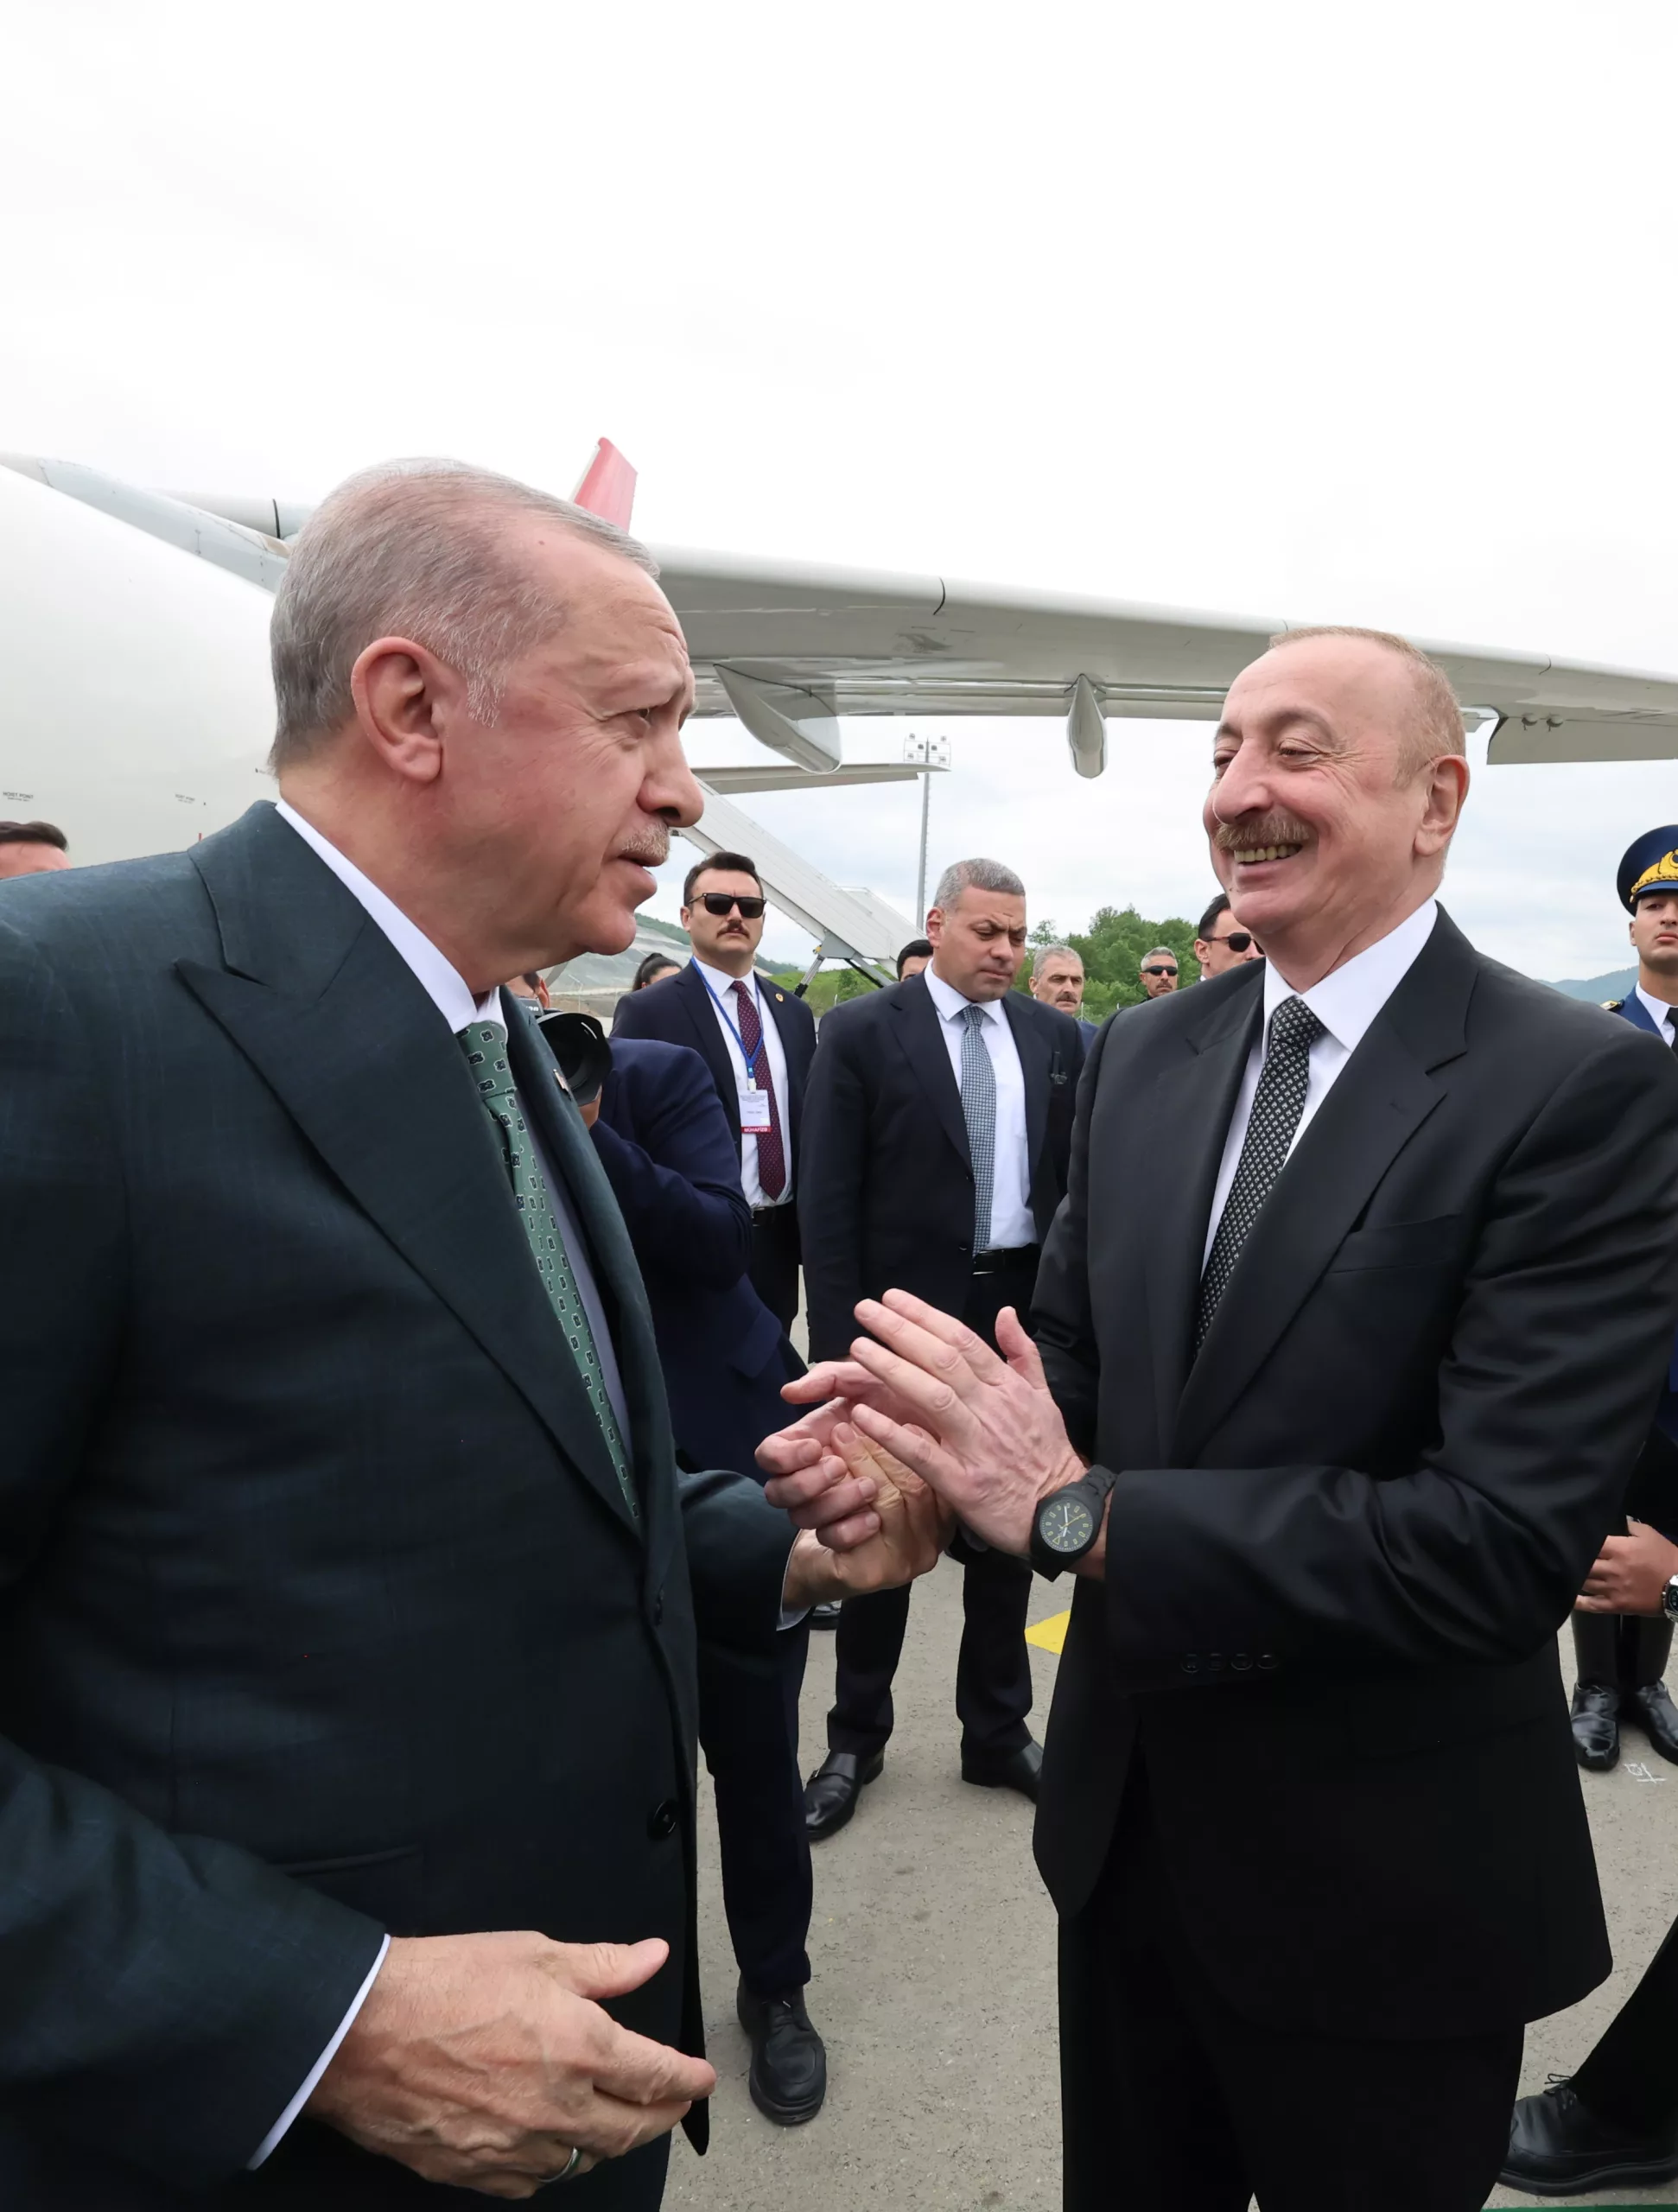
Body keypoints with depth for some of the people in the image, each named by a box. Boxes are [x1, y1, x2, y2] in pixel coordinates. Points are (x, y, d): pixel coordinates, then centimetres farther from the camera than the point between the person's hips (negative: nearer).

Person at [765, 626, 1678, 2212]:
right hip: (1126, 1808, 5)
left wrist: (1079, 1511, -29)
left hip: (1386, 1883, -4)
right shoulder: (1144, 1057, 0)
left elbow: (1510, 1538, -26)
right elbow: (1072, 1352, 2)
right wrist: (910, 1444, -20)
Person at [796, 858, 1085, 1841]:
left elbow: (1075, 1179, 8)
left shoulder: (1055, 1036, 5)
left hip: (1024, 1308, 4)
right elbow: (829, 1200, -9)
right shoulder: (863, 1031, -6)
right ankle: (857, 1738, 28)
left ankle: (998, 1732, 32)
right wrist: (840, 1339, -13)